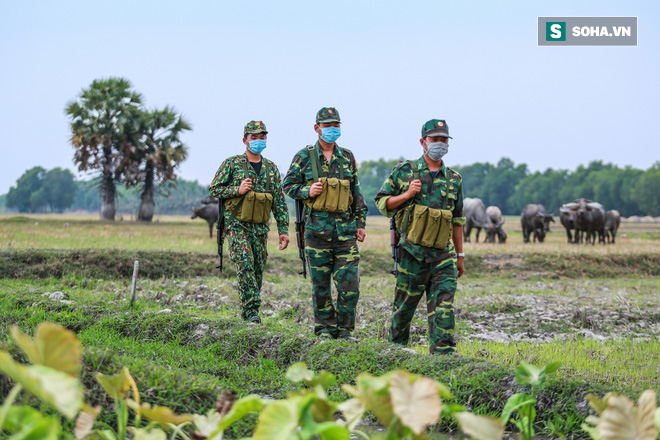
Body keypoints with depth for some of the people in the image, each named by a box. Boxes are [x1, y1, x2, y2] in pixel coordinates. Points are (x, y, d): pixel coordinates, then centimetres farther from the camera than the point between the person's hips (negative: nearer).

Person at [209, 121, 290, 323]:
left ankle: (248, 312, 16)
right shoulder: (232, 164, -1)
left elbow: (279, 202, 10)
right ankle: (251, 309, -20)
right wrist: (237, 190, -16)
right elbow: (214, 189, -1)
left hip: (260, 227, 4)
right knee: (245, 265, -19)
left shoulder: (271, 168, 10)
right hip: (237, 224, -4)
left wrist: (283, 230, 3)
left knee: (258, 270, 5)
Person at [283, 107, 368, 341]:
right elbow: (288, 185, 7)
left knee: (349, 282, -4)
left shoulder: (348, 157, 11)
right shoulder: (304, 157, 3)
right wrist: (308, 191, -12)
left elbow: (356, 193, 15)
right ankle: (324, 328, 13)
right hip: (317, 227, -2)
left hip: (345, 228, 2)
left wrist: (360, 223, 10)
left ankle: (344, 330, 4)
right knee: (320, 284, 3)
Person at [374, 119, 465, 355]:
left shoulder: (454, 179, 12)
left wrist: (460, 255, 18)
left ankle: (443, 355, -10)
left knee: (444, 308, -8)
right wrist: (407, 195, -12)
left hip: (443, 256, 2)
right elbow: (382, 202, 4)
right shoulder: (404, 171, 2)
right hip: (412, 253, -2)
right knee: (404, 307, 7)